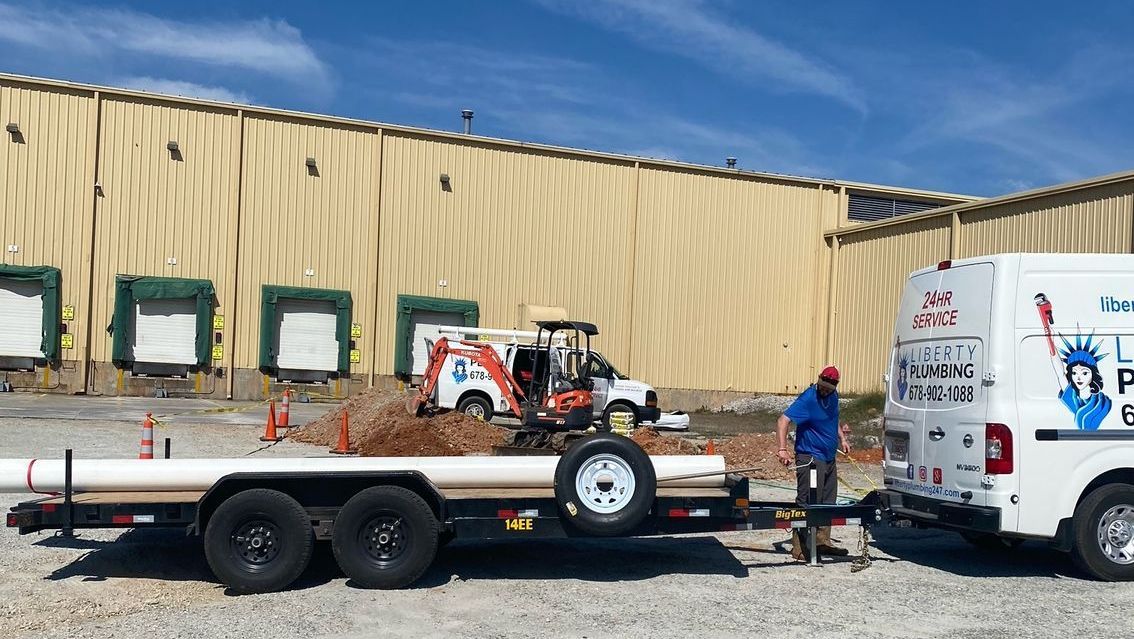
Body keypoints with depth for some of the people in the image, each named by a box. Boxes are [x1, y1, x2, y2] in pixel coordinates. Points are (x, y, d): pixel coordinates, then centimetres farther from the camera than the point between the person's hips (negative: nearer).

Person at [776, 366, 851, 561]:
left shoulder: (833, 397, 8)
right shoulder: (808, 399, -17)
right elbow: (783, 421, -26)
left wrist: (842, 438, 15)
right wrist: (782, 448, -37)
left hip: (829, 458, 9)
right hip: (810, 458, -9)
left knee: (827, 503, 16)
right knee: (807, 505, -10)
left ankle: (822, 542, 28)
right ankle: (800, 549, -6)